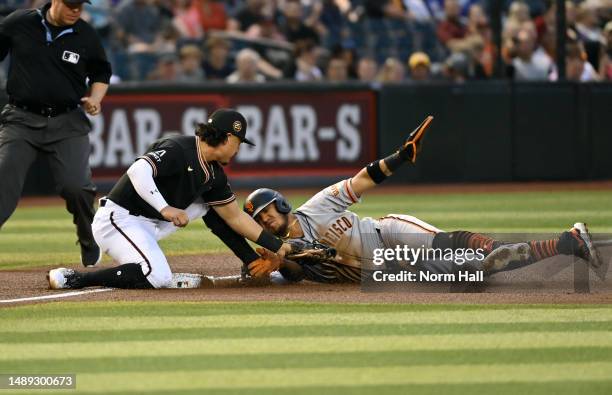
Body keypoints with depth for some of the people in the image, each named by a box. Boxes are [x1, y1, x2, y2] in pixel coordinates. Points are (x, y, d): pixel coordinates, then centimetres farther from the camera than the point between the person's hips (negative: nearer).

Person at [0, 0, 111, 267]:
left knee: (76, 187, -11)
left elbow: (101, 72, 18)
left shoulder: (86, 37, 0)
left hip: (67, 124, 0)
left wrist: (95, 99, -1)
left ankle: (91, 254, 13)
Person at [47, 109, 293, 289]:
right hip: (118, 218, -9)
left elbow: (234, 217, 16)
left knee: (207, 202, 11)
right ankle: (72, 278, -24)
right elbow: (139, 171, -34)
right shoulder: (178, 150, -19)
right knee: (158, 278, -30)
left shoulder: (214, 174, 9)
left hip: (150, 225, 9)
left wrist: (276, 246, 14)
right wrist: (165, 209, -41)